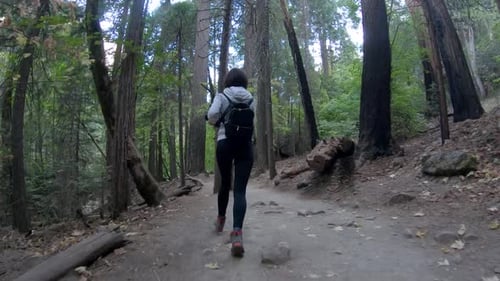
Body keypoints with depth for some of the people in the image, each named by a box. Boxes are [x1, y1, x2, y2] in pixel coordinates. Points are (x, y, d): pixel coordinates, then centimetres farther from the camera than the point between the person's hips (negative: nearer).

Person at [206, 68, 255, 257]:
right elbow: (252, 123, 10)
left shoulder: (222, 96, 2)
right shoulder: (250, 99, 10)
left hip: (225, 143, 0)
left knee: (225, 183, 20)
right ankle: (237, 233, -23)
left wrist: (217, 122, 8)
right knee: (240, 190, -7)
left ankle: (221, 219, 38)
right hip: (245, 144, 1)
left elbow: (212, 115, -13)